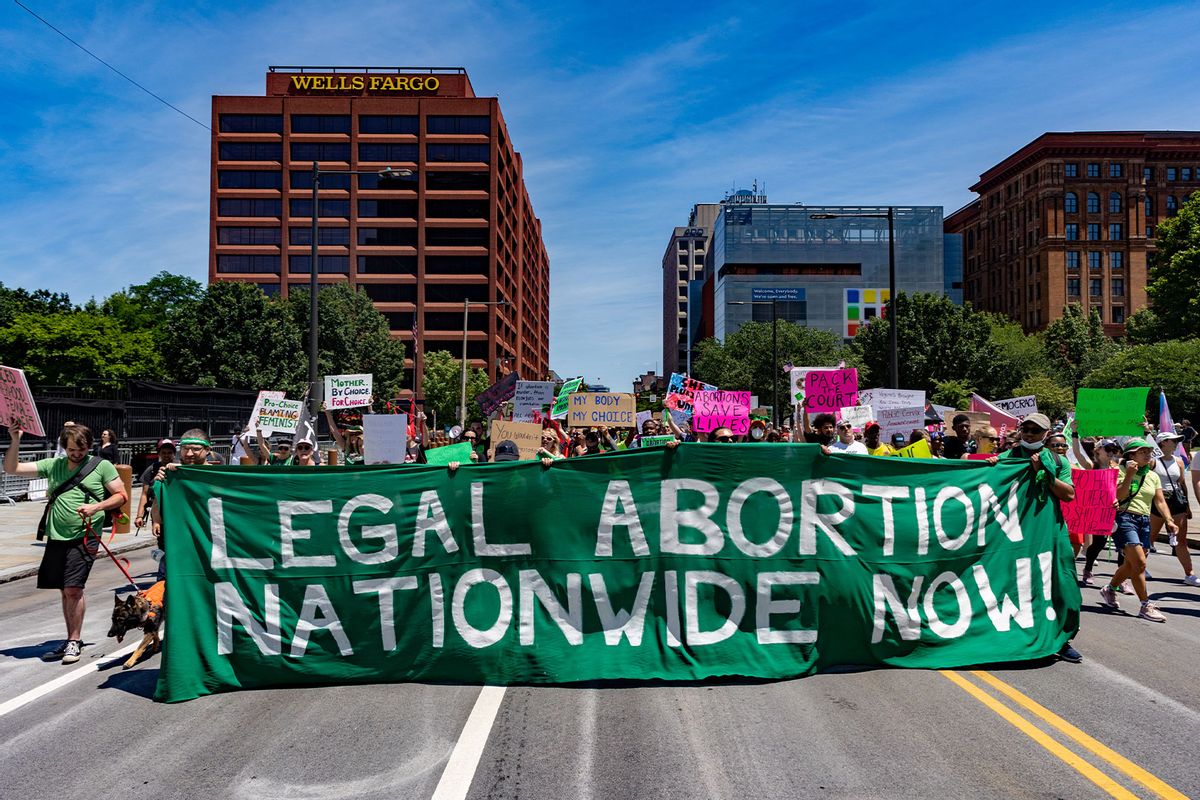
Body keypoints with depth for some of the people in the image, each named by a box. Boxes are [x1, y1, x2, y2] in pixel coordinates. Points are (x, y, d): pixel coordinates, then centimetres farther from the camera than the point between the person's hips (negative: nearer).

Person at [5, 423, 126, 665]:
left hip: (83, 538, -4)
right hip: (56, 537, 4)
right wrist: (15, 441, -3)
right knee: (65, 590, 11)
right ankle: (73, 640, 22)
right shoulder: (53, 465, 10)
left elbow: (121, 495, 0)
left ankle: (74, 641, 4)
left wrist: (96, 507, -14)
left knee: (73, 589, -9)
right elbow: (11, 468, 10)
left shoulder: (102, 466, 0)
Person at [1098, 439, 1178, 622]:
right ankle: (1146, 606, -8)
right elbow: (1119, 496, -15)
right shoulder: (1120, 471, -4)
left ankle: (1109, 589, 34)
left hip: (1144, 522, 7)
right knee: (1139, 563, -15)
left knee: (1131, 565, 11)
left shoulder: (1153, 476, 14)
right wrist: (1130, 474, -19)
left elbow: (1160, 501, 10)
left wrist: (1169, 521, -4)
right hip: (1125, 518, -7)